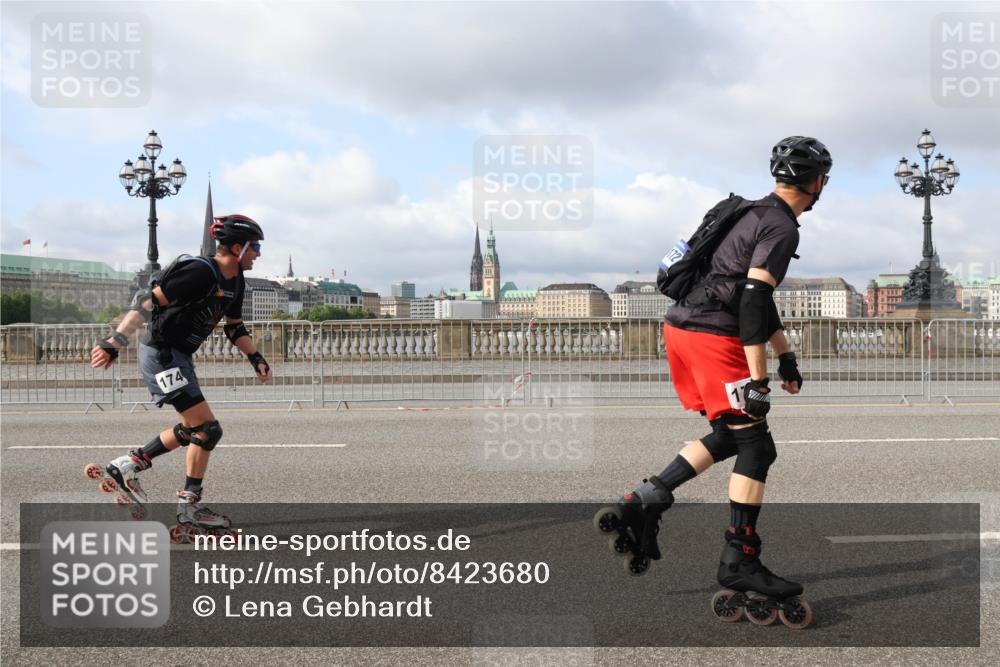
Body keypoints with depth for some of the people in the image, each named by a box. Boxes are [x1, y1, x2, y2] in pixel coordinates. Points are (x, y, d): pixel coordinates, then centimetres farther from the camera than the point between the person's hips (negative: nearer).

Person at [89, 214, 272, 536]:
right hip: (162, 354, -10)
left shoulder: (236, 282, 8)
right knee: (208, 429, -10)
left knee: (192, 429, 19)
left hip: (178, 356, 10)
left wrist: (256, 358, 12)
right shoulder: (201, 272, -22)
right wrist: (115, 342, -29)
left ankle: (128, 465, 28)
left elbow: (234, 327, 22)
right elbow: (148, 300, -25)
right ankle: (190, 506, 2)